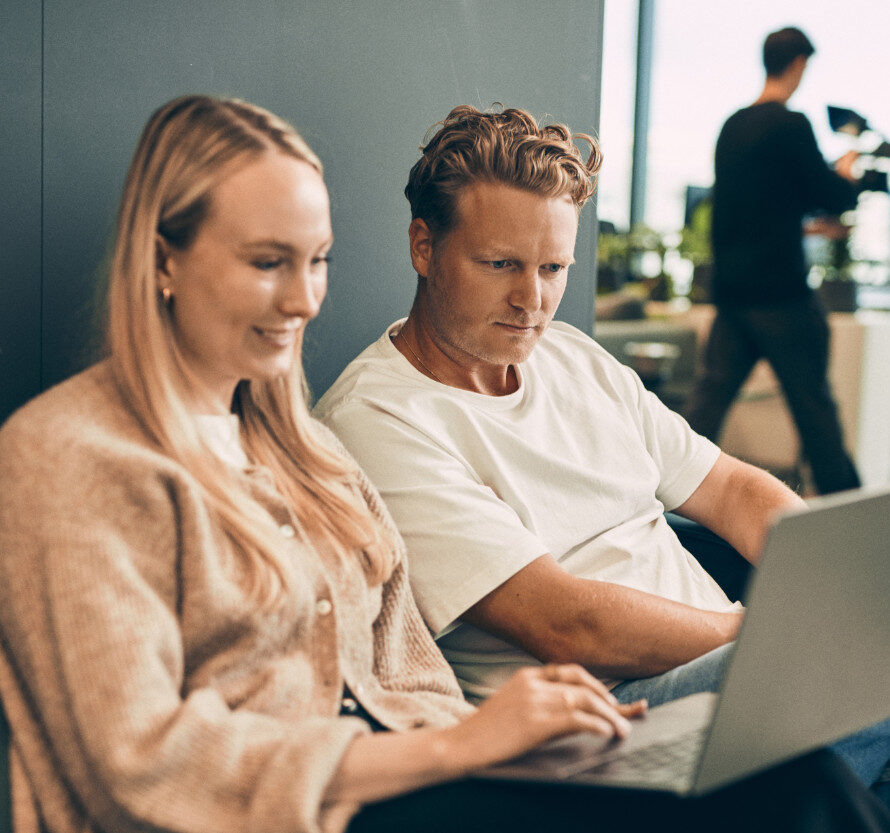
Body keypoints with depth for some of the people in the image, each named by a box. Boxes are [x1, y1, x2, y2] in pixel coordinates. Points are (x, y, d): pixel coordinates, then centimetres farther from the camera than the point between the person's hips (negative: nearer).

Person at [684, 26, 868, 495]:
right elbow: (831, 196, -10)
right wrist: (849, 177, 11)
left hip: (730, 287, 7)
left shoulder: (732, 126, 12)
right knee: (812, 400, 3)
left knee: (712, 390, 6)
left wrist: (806, 217, 31)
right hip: (780, 290, -7)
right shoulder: (791, 125, -12)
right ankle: (843, 498, 14)